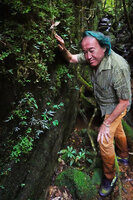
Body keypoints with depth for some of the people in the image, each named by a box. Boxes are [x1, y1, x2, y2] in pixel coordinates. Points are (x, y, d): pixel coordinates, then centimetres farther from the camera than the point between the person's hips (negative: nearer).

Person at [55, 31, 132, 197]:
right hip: (105, 104, 8)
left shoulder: (118, 67, -39)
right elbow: (72, 59, -1)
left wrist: (106, 123, -27)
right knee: (117, 130, 26)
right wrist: (63, 49, -24)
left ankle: (109, 178, 19)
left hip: (116, 107, -7)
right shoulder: (93, 57, -17)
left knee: (105, 140, -8)